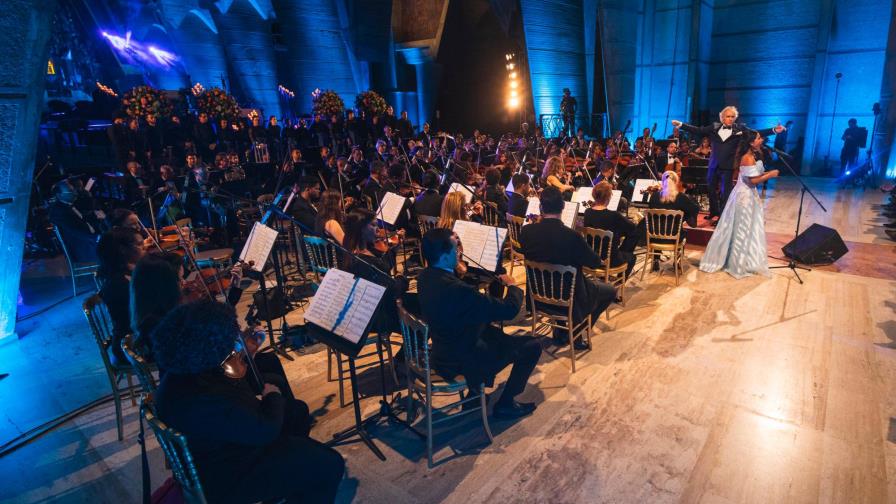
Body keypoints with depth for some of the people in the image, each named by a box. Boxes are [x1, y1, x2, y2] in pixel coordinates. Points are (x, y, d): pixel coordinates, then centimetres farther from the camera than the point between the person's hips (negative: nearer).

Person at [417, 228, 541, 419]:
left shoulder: (424, 277, -8)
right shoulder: (458, 290, -36)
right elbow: (510, 309, -26)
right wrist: (512, 285, -6)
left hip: (441, 351, 9)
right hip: (464, 362, -9)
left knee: (494, 331, 30)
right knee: (532, 346, 2)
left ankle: (475, 389, 38)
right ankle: (505, 405, 16)